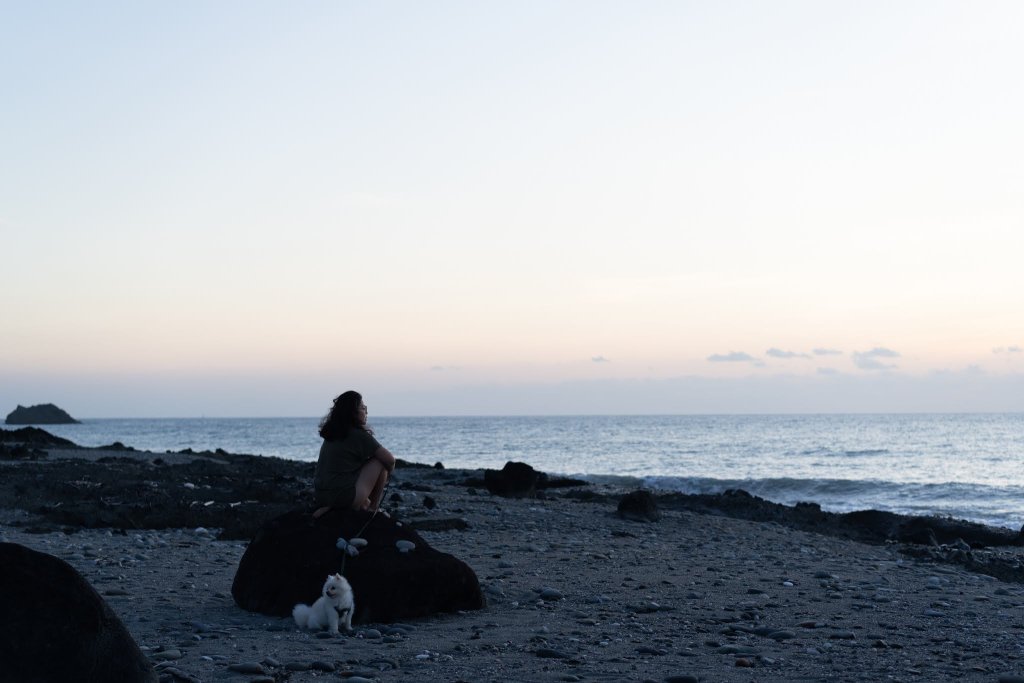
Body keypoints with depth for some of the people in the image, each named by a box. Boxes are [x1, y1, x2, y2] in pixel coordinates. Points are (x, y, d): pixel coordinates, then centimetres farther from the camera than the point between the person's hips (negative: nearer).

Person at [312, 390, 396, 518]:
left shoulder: (331, 433, 13)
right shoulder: (358, 435, -9)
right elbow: (389, 459, -6)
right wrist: (389, 471, 18)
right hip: (345, 497, -8)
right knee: (380, 462, 3)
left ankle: (330, 507, 16)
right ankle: (374, 509, 11)